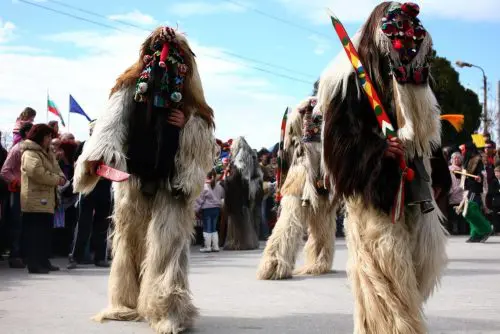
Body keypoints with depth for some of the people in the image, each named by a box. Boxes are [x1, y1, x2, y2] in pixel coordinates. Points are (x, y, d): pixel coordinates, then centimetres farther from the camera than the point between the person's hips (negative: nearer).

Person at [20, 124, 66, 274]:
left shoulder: (47, 153, 20)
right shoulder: (30, 153, -13)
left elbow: (56, 168, 17)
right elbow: (38, 173, -25)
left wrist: (61, 177, -6)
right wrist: (57, 180, -16)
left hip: (46, 200, 10)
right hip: (35, 201, -10)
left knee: (45, 232, 13)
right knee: (34, 233, -8)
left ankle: (43, 262, 20)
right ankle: (34, 264, -6)